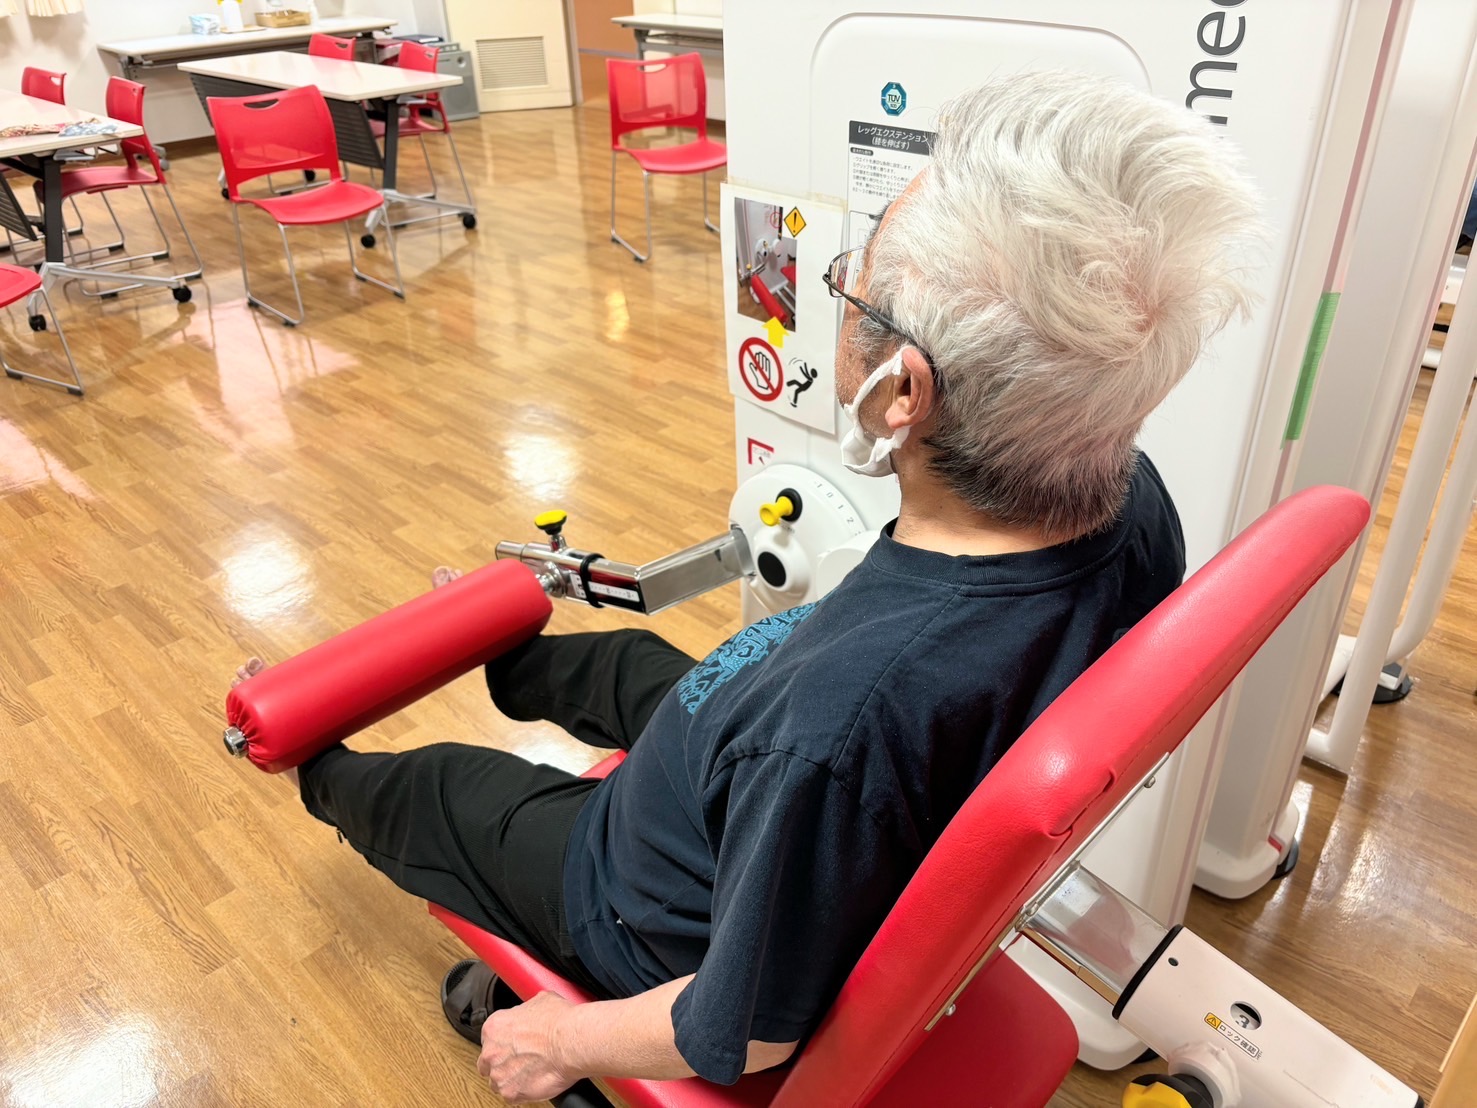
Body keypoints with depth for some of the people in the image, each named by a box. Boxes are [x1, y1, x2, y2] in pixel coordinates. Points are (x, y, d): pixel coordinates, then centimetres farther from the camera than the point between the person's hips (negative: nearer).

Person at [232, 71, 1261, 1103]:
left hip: (667, 925, -5)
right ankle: (502, 654, 63)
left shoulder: (842, 724, -47)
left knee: (425, 792, 20)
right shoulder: (1131, 498, -24)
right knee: (629, 660, 29)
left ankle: (318, 771, 56)